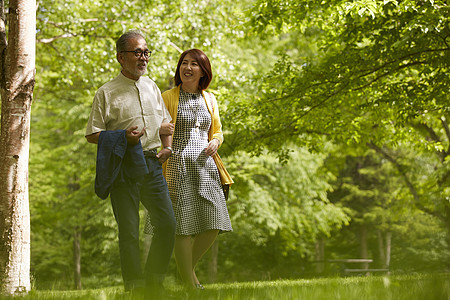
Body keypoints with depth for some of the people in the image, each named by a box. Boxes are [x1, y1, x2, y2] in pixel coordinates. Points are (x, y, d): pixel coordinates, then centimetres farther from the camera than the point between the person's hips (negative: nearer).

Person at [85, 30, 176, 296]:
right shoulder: (107, 93, -1)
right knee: (129, 230, -4)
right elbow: (92, 134, -1)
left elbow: (165, 121, 27)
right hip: (124, 167, -5)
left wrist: (168, 147, 10)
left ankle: (155, 280, 12)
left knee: (168, 222, -2)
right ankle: (135, 285, 5)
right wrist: (122, 136, -15)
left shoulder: (151, 86, 15)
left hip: (151, 163, 5)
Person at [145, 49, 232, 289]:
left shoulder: (209, 100, 15)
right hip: (178, 167, -4)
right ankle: (190, 283, 3)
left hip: (205, 167, 4)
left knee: (214, 225, -4)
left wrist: (215, 142, 1)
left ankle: (187, 267, 19)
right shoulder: (167, 98, 3)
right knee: (183, 227, -7)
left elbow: (218, 131, 24)